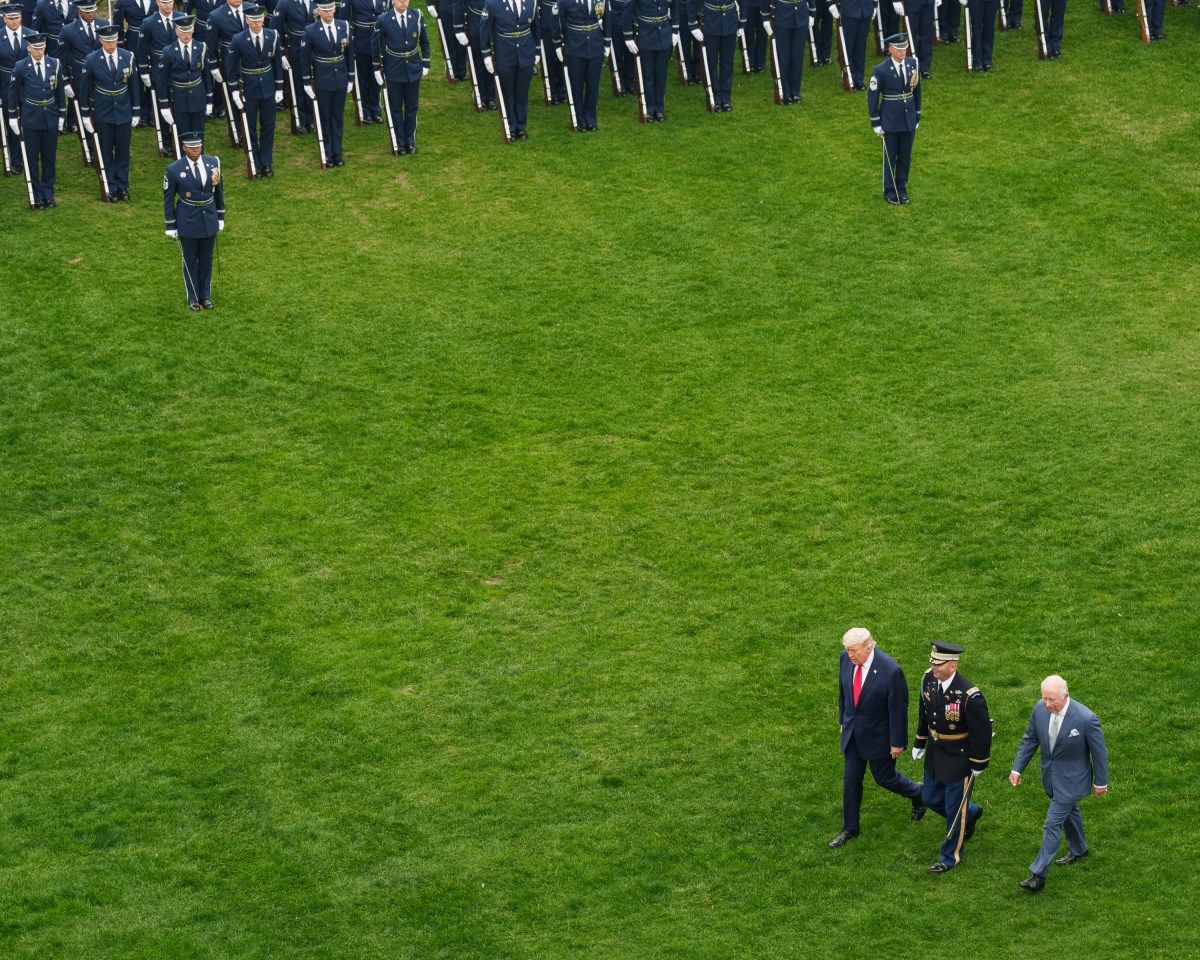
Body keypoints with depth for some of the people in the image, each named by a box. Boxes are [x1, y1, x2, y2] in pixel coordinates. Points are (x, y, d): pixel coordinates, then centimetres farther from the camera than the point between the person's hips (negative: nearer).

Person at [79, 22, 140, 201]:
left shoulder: (128, 57, -7)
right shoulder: (92, 60, -11)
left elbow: (134, 85, 2)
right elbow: (84, 87, -1)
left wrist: (136, 112, 5)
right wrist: (86, 114, 1)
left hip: (124, 112, 1)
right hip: (103, 114, -1)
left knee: (123, 151, 9)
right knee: (106, 152, 7)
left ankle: (123, 186, 22)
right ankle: (111, 188, 16)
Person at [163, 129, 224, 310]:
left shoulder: (213, 163, -7)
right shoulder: (174, 170, -17)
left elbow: (219, 191, 5)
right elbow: (168, 199, -7)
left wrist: (220, 217, 10)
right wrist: (171, 227, -5)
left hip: (209, 220, 3)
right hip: (187, 222, -3)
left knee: (206, 260, 16)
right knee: (190, 261, 12)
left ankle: (206, 295, 32)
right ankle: (193, 297, 28)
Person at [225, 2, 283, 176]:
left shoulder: (273, 37, -8)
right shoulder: (238, 41, -15)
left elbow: (278, 63, 2)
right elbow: (230, 66, -5)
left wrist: (279, 88, 2)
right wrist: (234, 91, -6)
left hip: (268, 88, 2)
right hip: (248, 90, -2)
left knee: (268, 127, 10)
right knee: (250, 128, 9)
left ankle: (267, 163, 23)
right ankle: (255, 164, 21)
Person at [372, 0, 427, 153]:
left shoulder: (417, 17, -6)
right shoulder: (383, 20, -12)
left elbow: (424, 42, 6)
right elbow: (377, 46, -2)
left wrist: (425, 64, 6)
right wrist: (377, 69, 1)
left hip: (413, 68, 2)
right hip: (393, 70, -2)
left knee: (412, 106, 10)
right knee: (396, 108, 7)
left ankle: (410, 141, 23)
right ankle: (400, 142, 19)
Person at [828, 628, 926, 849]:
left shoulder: (890, 671, -29)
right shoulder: (846, 658, -12)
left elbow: (898, 709, -19)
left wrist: (897, 742, -12)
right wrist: (843, 719, 16)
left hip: (878, 735, -5)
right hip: (852, 731, 5)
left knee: (884, 778, 13)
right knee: (850, 780, 12)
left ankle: (917, 793, 43)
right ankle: (849, 828, 27)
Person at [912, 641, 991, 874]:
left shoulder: (969, 696, -31)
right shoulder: (929, 679, -11)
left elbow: (982, 731, -20)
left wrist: (978, 765, -11)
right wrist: (919, 743, 16)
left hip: (959, 758, -7)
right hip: (935, 753, 7)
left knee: (954, 809, 7)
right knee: (931, 799, 21)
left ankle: (951, 857, 27)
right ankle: (971, 813, 48)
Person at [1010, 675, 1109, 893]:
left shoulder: (1085, 719, -29)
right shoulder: (1041, 709, -14)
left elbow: (1099, 751, -15)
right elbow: (1029, 740, 1)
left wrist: (1100, 782, -5)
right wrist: (1017, 769, -2)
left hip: (1071, 780, -6)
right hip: (1051, 775, 6)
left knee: (1053, 824, -5)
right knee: (1069, 811, 28)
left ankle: (1039, 875, 2)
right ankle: (1078, 849, 52)